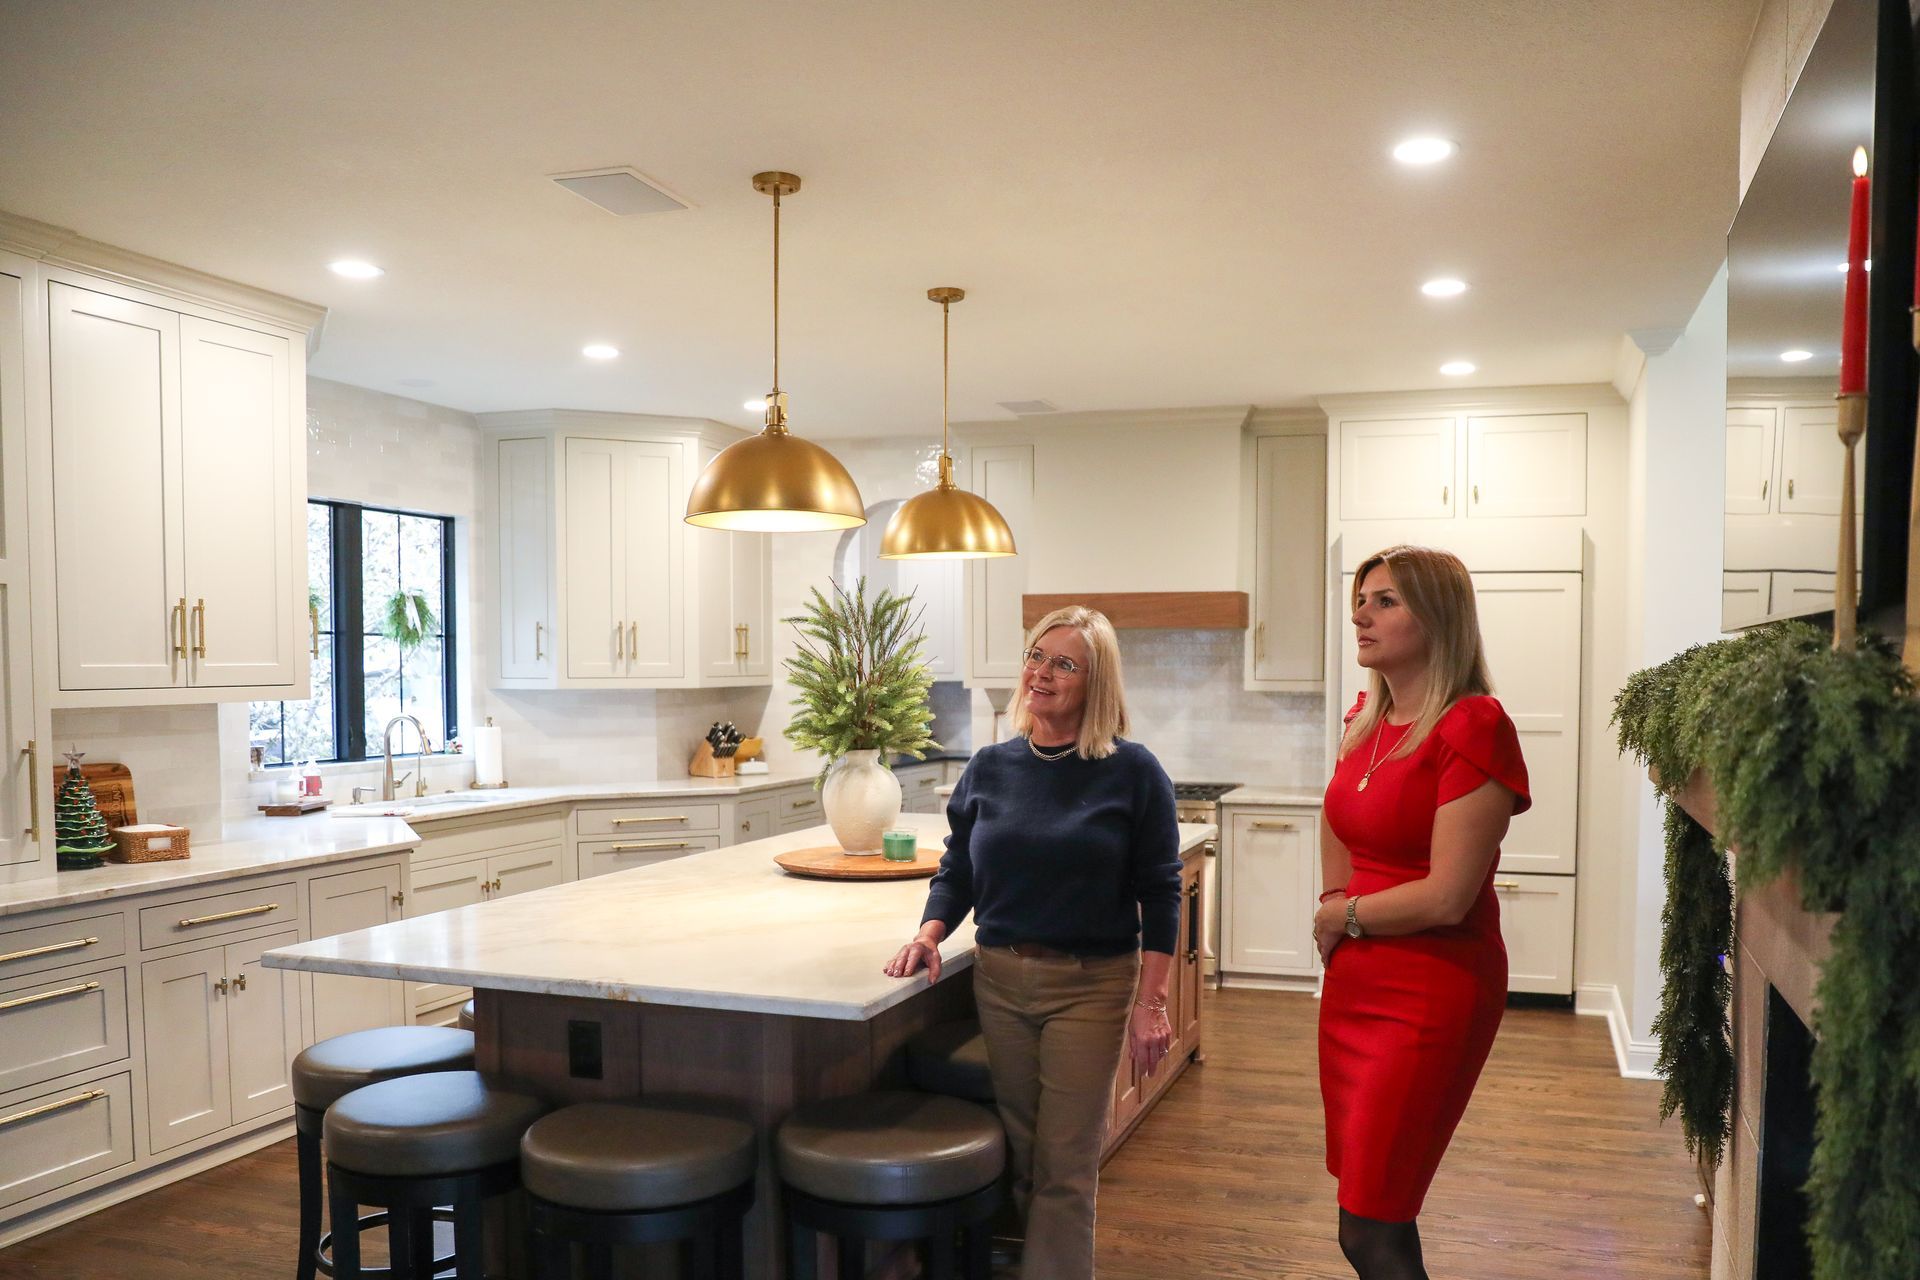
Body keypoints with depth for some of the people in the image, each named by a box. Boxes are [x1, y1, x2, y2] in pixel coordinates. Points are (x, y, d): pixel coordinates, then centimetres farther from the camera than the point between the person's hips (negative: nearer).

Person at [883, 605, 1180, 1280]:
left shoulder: (1132, 772, -7)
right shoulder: (990, 767, 3)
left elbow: (1159, 893, -5)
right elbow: (957, 871, 12)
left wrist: (1151, 1002, -9)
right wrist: (929, 934, -6)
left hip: (1090, 988, -3)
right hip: (1000, 978, 4)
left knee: (1065, 1169, 2)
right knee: (1019, 1159, 12)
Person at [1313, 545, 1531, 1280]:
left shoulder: (1473, 726, -17)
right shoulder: (1364, 721, 6)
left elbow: (1446, 896, -21)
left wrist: (1346, 915, -5)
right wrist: (1334, 910, 9)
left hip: (1431, 994, -7)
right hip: (1352, 983, 7)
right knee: (1374, 1216, 16)